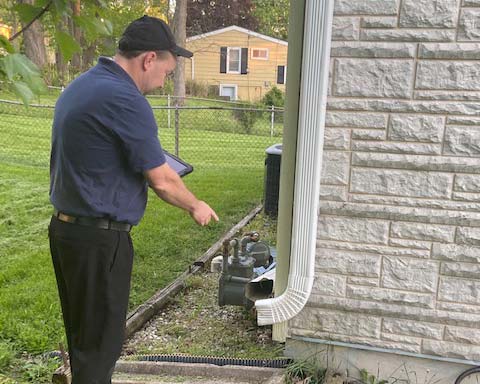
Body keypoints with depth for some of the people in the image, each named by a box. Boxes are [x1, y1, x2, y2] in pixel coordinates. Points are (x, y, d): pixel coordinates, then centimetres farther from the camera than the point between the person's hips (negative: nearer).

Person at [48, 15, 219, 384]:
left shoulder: (80, 86, 10)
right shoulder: (125, 100, -21)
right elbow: (162, 180, -16)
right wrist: (197, 207, 2)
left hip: (66, 227, 10)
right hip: (99, 239, -9)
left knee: (83, 332, 22)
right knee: (100, 340, 6)